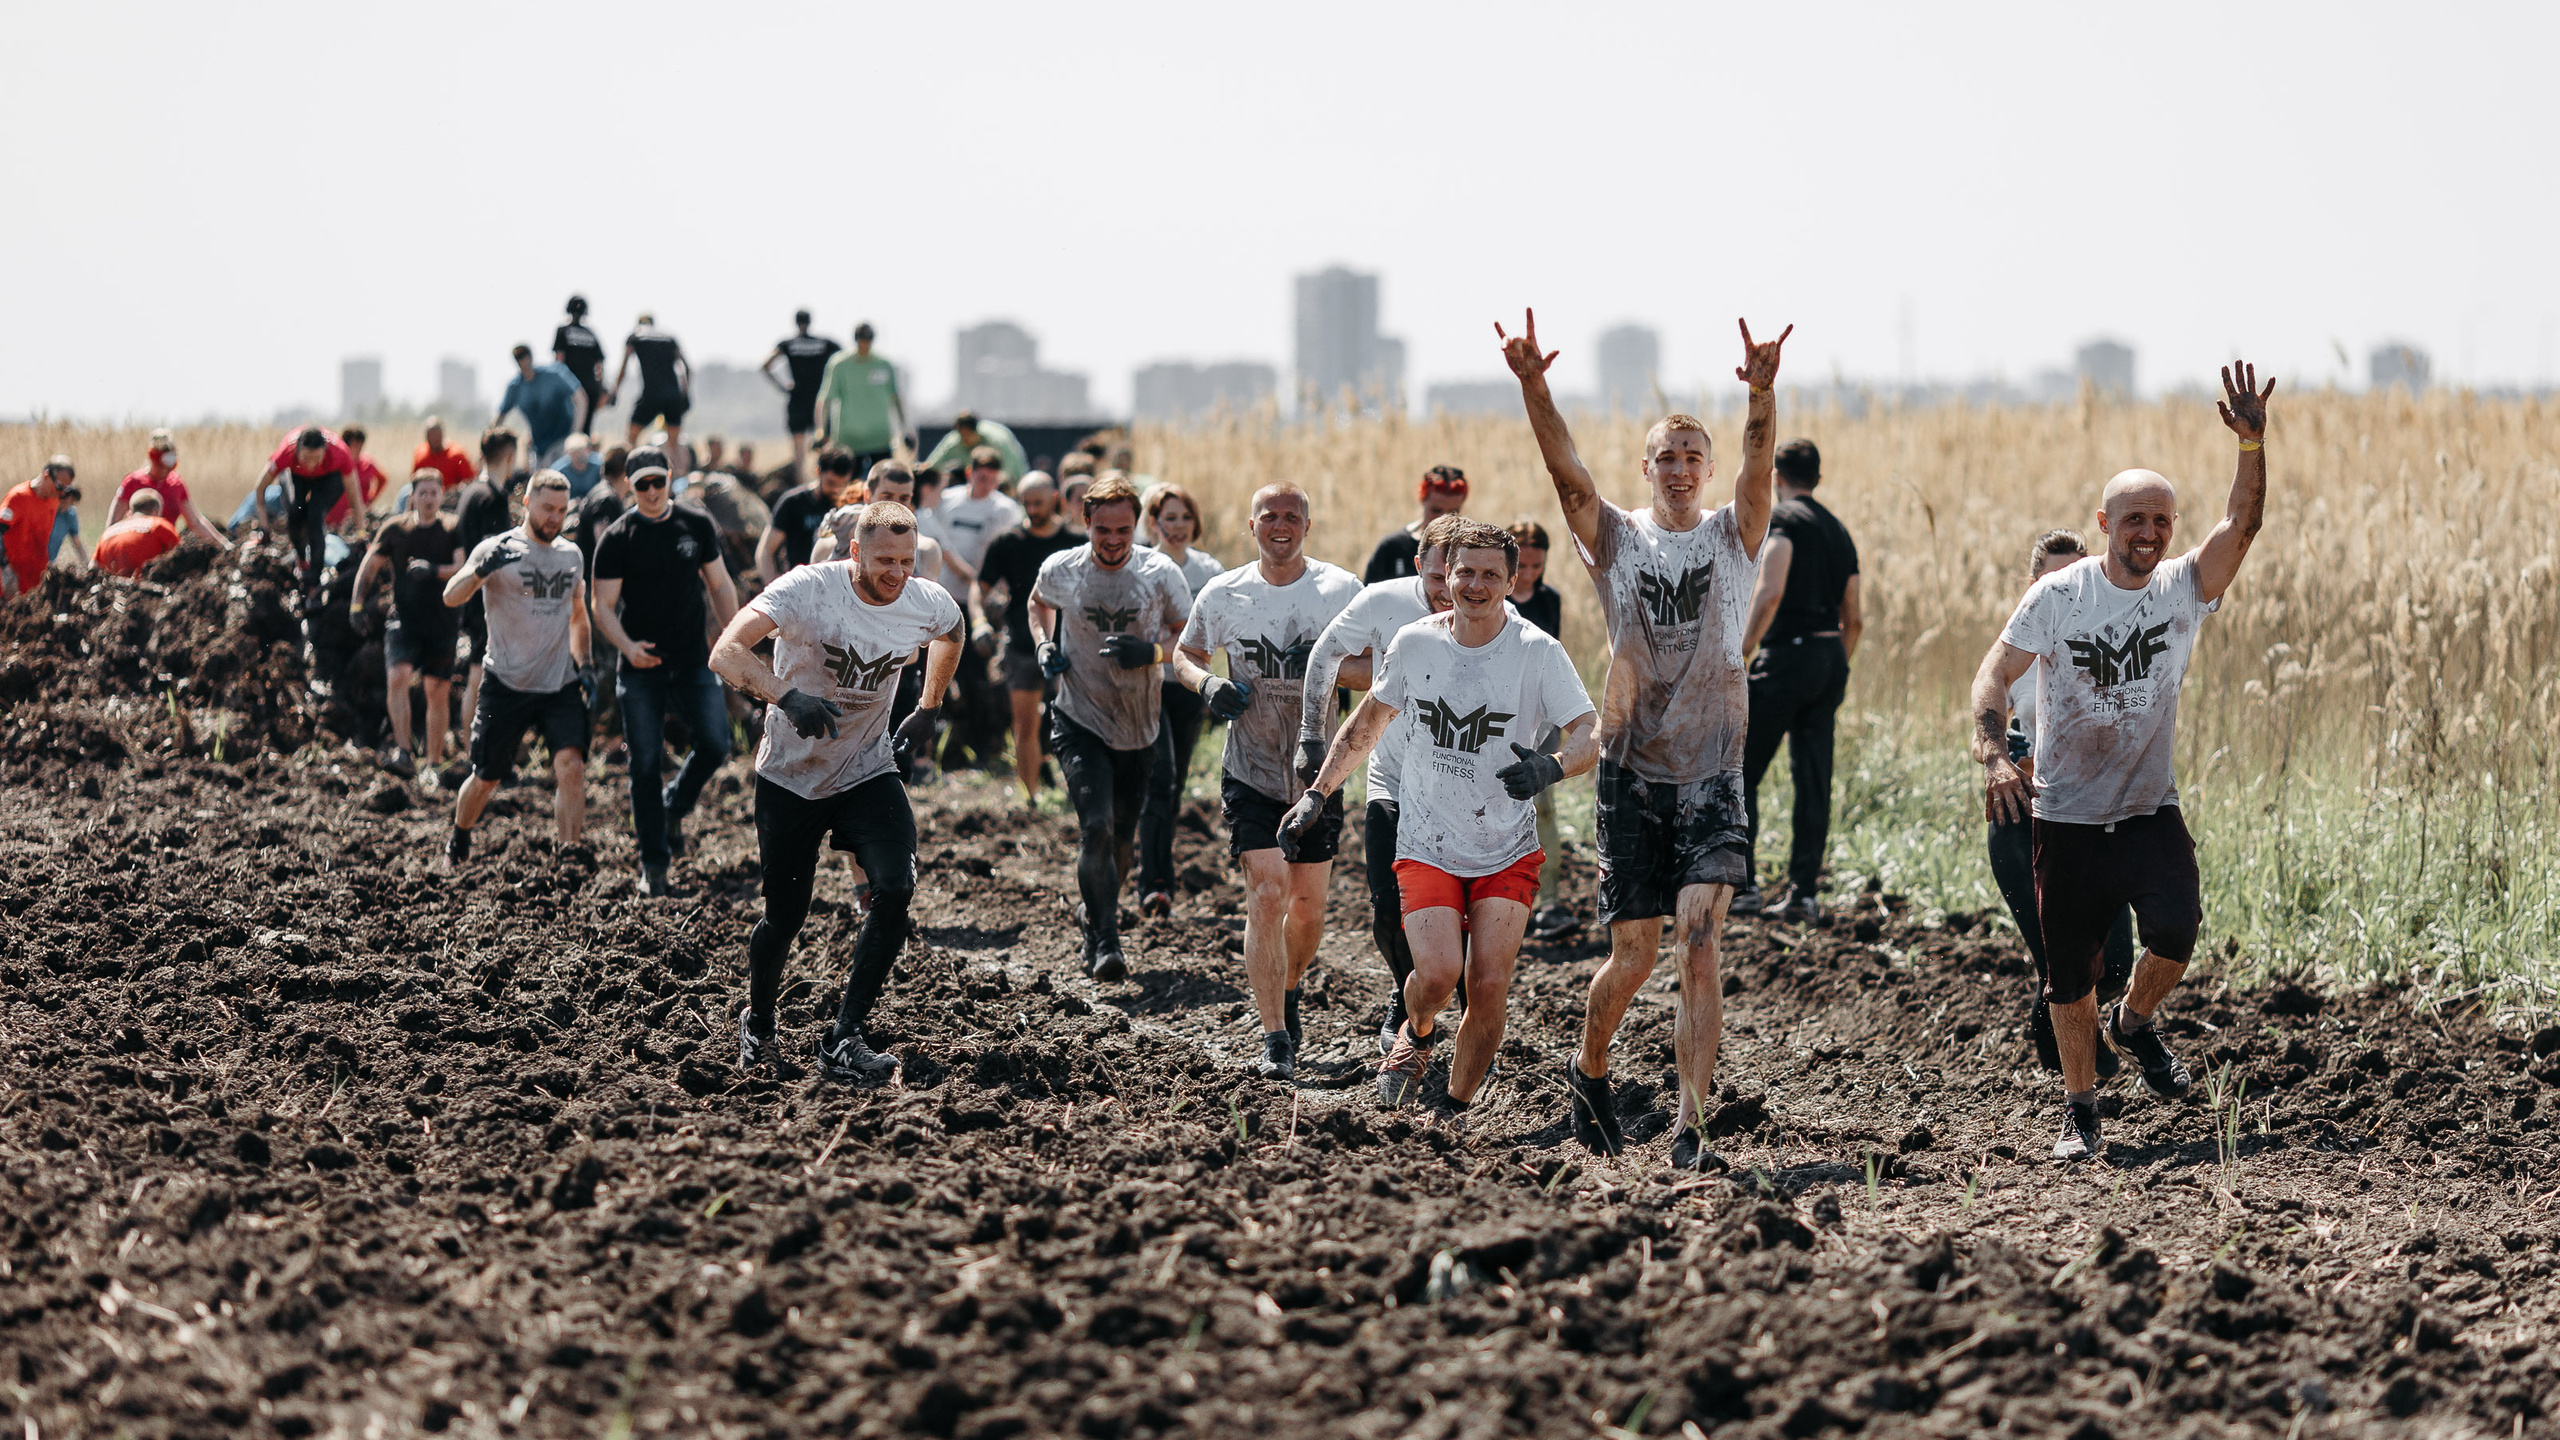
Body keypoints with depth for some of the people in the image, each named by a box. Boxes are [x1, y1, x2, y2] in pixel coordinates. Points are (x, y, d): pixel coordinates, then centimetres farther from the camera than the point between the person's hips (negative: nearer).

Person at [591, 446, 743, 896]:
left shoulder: (697, 525, 6)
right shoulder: (617, 539, -3)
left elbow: (719, 585, 14)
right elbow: (603, 606, -5)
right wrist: (626, 646, -22)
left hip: (694, 662, 2)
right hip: (642, 669, -2)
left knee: (715, 744, -10)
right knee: (645, 765, -1)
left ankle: (675, 807, 20)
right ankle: (653, 863, 7)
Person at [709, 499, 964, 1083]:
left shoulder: (929, 605, -9)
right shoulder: (808, 589, -23)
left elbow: (951, 630, 19)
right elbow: (727, 652, -34)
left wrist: (928, 712, 17)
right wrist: (787, 696, -49)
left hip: (868, 769, 3)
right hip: (791, 773, -3)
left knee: (896, 887, -20)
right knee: (784, 914, 5)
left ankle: (843, 1040, -14)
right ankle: (758, 1023, 37)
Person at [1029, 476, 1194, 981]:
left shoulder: (1160, 575, -9)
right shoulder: (1061, 570, -7)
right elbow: (1039, 602, 18)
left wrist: (1152, 651, -20)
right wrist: (1045, 645, 0)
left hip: (1138, 727, 2)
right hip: (1080, 724, -2)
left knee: (1120, 839, 13)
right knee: (1096, 826, -20)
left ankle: (1096, 928, 37)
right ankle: (1104, 945, -18)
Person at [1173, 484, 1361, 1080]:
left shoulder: (1340, 589, -4)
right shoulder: (1222, 594, -1)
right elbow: (1185, 653, 14)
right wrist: (1207, 683, -8)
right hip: (1250, 771, -1)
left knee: (1308, 902, 10)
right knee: (1266, 894, -14)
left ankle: (1289, 993, 40)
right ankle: (1276, 1040, -13)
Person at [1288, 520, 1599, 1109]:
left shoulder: (1539, 653, -9)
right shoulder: (1415, 643, -1)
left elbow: (1590, 734, -15)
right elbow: (1369, 721, 14)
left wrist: (1553, 766, -37)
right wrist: (1317, 794, 12)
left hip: (1508, 854, 0)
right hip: (1425, 845, 0)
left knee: (1488, 989, -10)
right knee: (1437, 973, -19)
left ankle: (1456, 1109, 11)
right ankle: (1418, 1034, 16)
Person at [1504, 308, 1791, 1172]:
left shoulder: (1733, 537, 6)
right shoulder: (1617, 539, 5)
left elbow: (1758, 469, -13)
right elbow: (1565, 470, -11)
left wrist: (1763, 395, -34)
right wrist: (1533, 389, -28)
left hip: (1711, 769, 0)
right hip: (1632, 768, 0)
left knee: (1699, 942, -14)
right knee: (1632, 956, 3)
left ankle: (1691, 1129, -15)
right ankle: (1589, 1071, 32)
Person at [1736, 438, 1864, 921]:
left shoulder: (1780, 519, -6)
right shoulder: (1839, 532, 18)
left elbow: (1771, 591, -21)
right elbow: (1853, 619, 19)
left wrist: (1742, 652, -18)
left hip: (1788, 655, -7)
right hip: (1832, 656, 7)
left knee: (1739, 773, 1)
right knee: (1813, 781, 8)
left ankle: (1743, 886, -4)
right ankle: (1804, 893, 6)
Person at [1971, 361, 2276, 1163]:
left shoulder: (2185, 589, -3)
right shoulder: (2058, 596, -6)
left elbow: (2242, 525, -18)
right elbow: (1993, 677, -5)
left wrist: (2253, 445, -33)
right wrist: (1994, 759, -21)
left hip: (2151, 811, 1)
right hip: (2066, 819, -1)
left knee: (2176, 929, -22)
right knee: (2068, 974, 4)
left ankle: (2135, 1022, 10)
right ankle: (2079, 1111, 22)